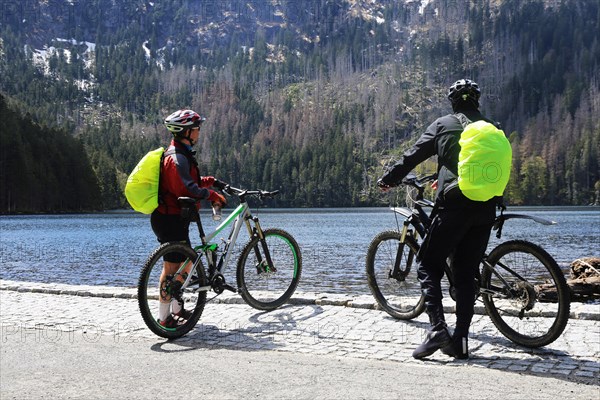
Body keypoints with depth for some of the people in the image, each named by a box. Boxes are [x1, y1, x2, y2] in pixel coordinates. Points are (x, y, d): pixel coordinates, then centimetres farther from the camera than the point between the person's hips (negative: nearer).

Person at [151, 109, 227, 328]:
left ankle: (177, 308, 28)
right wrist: (213, 195, -22)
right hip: (171, 219, -11)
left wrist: (210, 181, 17)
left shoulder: (182, 154, 16)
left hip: (175, 218, 11)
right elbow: (186, 188, -30)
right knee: (171, 267, -6)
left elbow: (186, 181, 25)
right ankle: (164, 318, 1)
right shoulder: (177, 158, -19)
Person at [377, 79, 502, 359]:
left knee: (428, 266, 4)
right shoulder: (493, 129, 14)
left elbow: (414, 155, 4)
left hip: (453, 205, -4)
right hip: (485, 210, 4)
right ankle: (460, 340, 8)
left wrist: (389, 179, 15)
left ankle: (438, 328, -11)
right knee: (467, 274, 10)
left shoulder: (443, 124, 4)